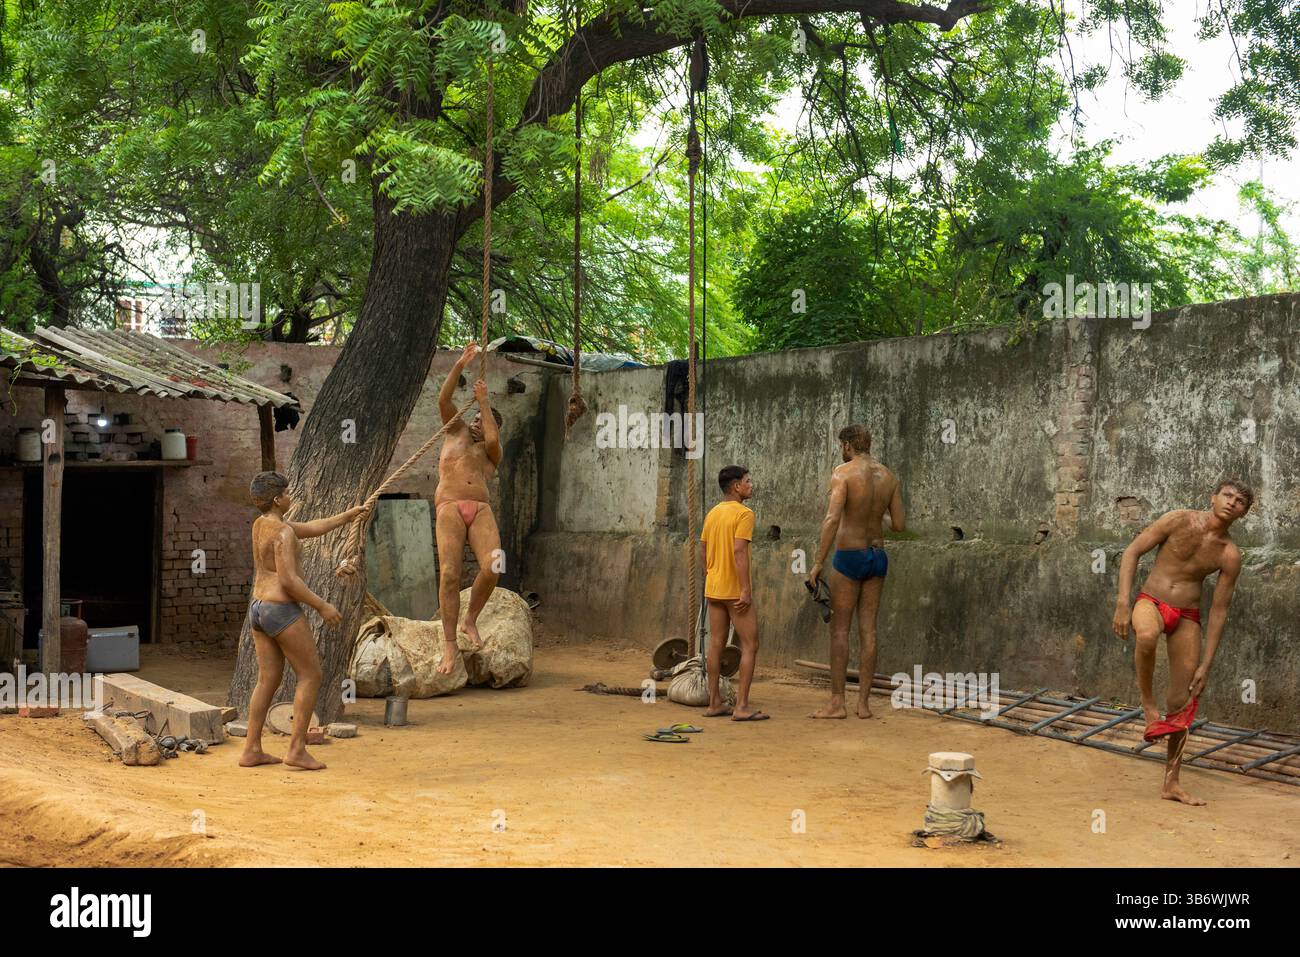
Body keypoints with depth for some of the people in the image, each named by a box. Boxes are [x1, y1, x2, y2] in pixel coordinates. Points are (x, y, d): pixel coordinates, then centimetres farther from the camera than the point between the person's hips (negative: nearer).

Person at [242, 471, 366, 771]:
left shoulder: (261, 524, 12)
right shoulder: (283, 532, -18)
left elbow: (310, 529, 24)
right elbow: (289, 580, -24)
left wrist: (346, 516, 30)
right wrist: (323, 606, -16)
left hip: (258, 610, 9)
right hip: (283, 611, -9)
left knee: (268, 680, 12)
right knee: (310, 676, 0)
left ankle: (251, 751, 11)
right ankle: (297, 749, -4)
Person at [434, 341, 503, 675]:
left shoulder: (491, 453, 23)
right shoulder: (457, 432, 26)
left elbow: (492, 438, -2)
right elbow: (444, 399, 14)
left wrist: (484, 401, 6)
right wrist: (460, 365, 6)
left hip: (480, 509, 1)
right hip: (449, 507, -1)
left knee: (492, 568, -22)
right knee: (449, 574, -15)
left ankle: (471, 621, 1)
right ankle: (450, 643, -10)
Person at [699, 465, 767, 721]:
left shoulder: (712, 513, 12)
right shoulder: (744, 514, -13)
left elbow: (702, 551, 14)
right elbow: (739, 551, -22)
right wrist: (746, 589, -22)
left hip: (713, 588, 8)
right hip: (735, 590, -8)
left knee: (716, 644, 11)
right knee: (750, 645, -2)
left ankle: (714, 703, 14)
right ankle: (742, 706, -6)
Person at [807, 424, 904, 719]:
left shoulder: (843, 472, -11)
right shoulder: (888, 476, 7)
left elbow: (832, 519, -22)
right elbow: (900, 525, 8)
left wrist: (818, 563, -21)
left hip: (849, 556, -6)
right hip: (878, 555, 6)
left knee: (839, 629, 0)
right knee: (868, 630, 7)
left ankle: (836, 702, 0)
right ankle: (864, 702, 8)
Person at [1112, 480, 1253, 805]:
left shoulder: (1230, 556, -4)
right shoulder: (1180, 520, -9)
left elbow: (1219, 611, 0)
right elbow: (1132, 552, -7)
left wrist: (1206, 664, -3)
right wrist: (1123, 603, -17)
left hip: (1187, 616, 3)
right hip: (1152, 601, -3)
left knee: (1183, 703, 4)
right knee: (1147, 636, -42)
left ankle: (1171, 784, 14)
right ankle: (1147, 702, -16)